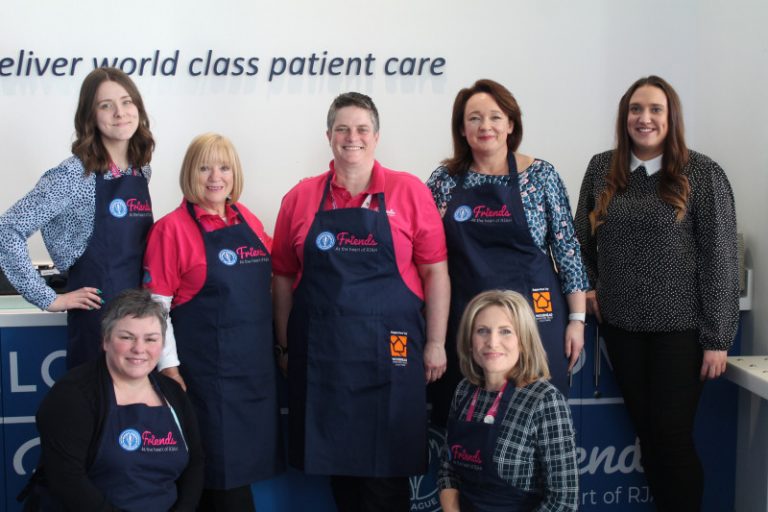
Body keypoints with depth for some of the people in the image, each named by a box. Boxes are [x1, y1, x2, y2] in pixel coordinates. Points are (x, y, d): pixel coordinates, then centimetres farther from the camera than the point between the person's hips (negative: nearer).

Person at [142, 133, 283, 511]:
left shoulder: (249, 221, 9)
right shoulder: (173, 228, -8)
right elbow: (156, 306, -10)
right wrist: (168, 367, -14)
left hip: (255, 363, 6)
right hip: (204, 366, -6)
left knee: (248, 456, 11)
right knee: (220, 465, 0)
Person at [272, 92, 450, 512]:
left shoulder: (409, 192, 1)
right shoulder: (301, 198, 6)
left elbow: (435, 272, 1)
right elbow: (283, 277, 11)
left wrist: (435, 344, -2)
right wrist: (285, 344, 9)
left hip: (390, 350, -2)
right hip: (320, 352, 2)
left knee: (386, 467, 2)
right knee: (335, 458, 10)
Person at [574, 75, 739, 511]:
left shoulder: (702, 175, -8)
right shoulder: (602, 169, 4)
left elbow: (720, 260, -8)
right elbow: (582, 237, 16)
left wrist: (717, 339, -10)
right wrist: (588, 287, 4)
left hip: (680, 327, -4)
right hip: (621, 325, 4)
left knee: (673, 435, -1)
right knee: (646, 432, 11)